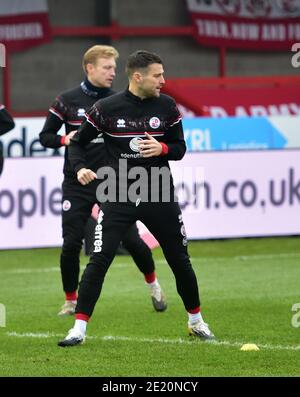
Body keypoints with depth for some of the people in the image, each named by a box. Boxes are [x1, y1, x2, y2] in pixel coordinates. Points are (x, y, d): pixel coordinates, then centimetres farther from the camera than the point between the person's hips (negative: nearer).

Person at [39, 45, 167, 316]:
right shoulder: (67, 101, -2)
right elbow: (45, 136, 4)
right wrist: (64, 139, -16)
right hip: (77, 184, -1)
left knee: (132, 240, -3)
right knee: (71, 244, -6)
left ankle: (153, 284, 24)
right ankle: (71, 301, 13)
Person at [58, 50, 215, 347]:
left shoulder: (167, 107, -1)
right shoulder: (105, 109, -7)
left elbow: (180, 148, 6)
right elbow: (77, 142, 4)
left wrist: (162, 148, -17)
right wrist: (80, 168, -15)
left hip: (159, 198, 2)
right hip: (118, 197, -2)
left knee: (180, 261, 10)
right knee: (99, 260, -12)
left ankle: (196, 322, 30)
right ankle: (79, 328, -7)